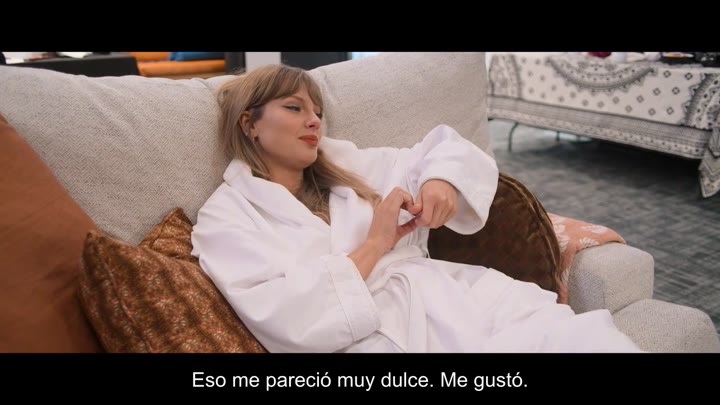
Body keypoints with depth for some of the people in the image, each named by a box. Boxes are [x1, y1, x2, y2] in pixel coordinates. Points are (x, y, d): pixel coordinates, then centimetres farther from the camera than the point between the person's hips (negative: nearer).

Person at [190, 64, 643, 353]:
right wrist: (374, 245, -8)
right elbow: (287, 318, -10)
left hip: (461, 299, 6)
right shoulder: (225, 219, 5)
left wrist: (441, 180, 0)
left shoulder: (345, 163, 19)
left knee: (590, 338, -18)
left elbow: (445, 148, 23)